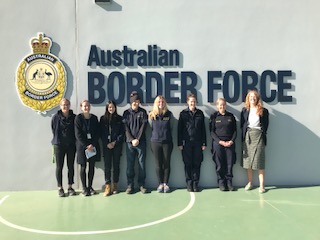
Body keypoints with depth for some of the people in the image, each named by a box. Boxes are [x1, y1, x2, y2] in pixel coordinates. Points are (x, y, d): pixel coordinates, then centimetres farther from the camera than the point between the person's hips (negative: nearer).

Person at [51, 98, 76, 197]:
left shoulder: (74, 117, -1)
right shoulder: (56, 117, -5)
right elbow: (54, 130, 0)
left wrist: (73, 140, -1)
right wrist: (57, 141, 1)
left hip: (71, 145, 2)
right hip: (59, 145, -2)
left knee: (71, 166, 8)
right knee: (59, 167, 4)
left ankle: (70, 187, 20)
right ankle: (60, 188, 15)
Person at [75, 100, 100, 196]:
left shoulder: (94, 118, 5)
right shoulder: (78, 118, -4)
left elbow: (97, 133, 4)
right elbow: (78, 134, -8)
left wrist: (92, 144, -8)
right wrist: (86, 146, -13)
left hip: (93, 146, 3)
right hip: (82, 146, -3)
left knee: (92, 167, 6)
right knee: (83, 167, 1)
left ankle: (90, 186, 17)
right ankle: (84, 188, 9)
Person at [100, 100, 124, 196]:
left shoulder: (119, 118, 5)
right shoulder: (103, 118, 7)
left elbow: (122, 133, 2)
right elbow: (102, 133, 3)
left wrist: (115, 142, -9)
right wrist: (107, 144, -7)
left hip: (117, 145, 0)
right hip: (106, 146, 0)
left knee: (116, 165, 4)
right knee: (107, 165, -4)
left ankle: (115, 185, 13)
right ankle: (108, 186, -3)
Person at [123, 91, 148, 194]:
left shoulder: (143, 112, 5)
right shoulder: (126, 113, 6)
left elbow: (143, 126, -1)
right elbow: (126, 128, 1)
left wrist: (138, 139, -10)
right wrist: (131, 139, -10)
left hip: (141, 142, 0)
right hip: (130, 142, 0)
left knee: (142, 163, 2)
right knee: (130, 164, 2)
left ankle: (142, 184, 11)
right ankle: (130, 185, 10)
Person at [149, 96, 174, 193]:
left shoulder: (169, 114, 1)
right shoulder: (152, 115, 1)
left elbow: (171, 127, 10)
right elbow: (151, 128, 10)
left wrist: (166, 135, 9)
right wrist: (154, 137, 9)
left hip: (167, 142, 0)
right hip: (155, 142, 0)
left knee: (166, 163, 5)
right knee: (158, 164, 6)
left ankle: (166, 183, 15)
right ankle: (160, 184, 15)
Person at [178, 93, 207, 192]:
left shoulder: (200, 113, 8)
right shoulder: (183, 113, 2)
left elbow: (203, 129, 9)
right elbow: (179, 129, 1)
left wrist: (204, 143, 4)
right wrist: (180, 143, -4)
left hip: (198, 142, 2)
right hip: (187, 143, -2)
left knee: (197, 164, 3)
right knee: (188, 164, 3)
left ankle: (195, 183, 12)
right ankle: (189, 184, 12)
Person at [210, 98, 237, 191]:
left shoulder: (231, 116, 10)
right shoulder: (214, 116, 3)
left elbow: (235, 130, 10)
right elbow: (212, 131, 0)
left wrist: (231, 141, -5)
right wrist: (220, 141, -10)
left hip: (230, 143, 2)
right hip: (218, 143, -2)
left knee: (230, 164, 1)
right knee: (219, 165, 0)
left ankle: (229, 182, 11)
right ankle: (221, 183, 9)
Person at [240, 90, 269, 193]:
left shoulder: (263, 111, 4)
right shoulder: (244, 110, 10)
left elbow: (265, 126, 5)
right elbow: (242, 125, 10)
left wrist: (262, 135, -3)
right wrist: (244, 137, 1)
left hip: (258, 136, -2)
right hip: (247, 136, 3)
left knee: (259, 161, -5)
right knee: (248, 160, 5)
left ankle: (262, 185, -2)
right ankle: (249, 183, 16)